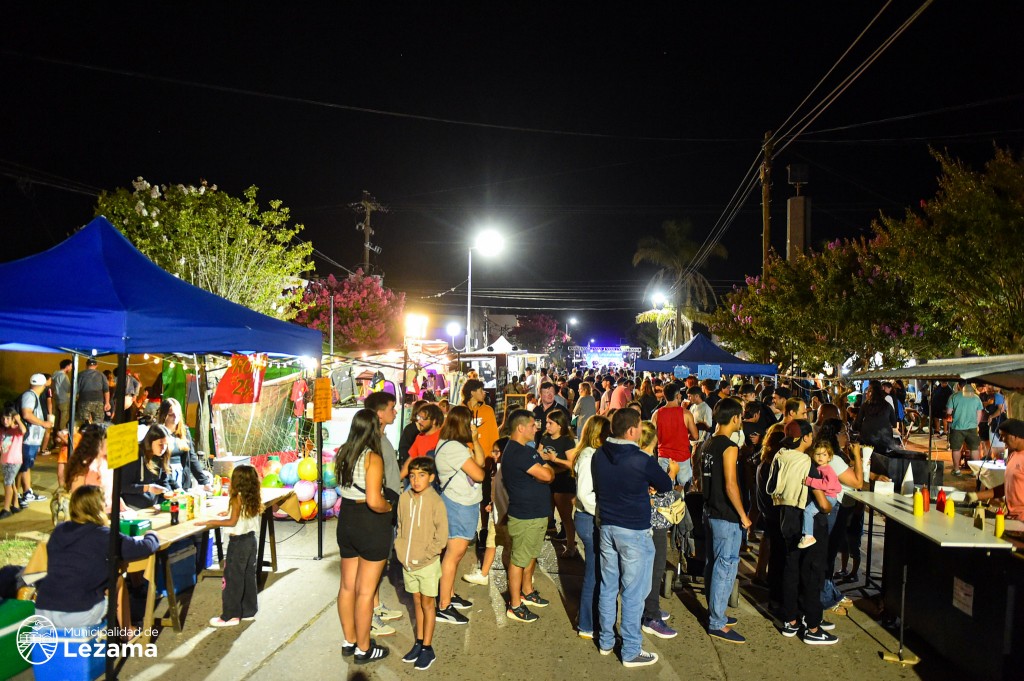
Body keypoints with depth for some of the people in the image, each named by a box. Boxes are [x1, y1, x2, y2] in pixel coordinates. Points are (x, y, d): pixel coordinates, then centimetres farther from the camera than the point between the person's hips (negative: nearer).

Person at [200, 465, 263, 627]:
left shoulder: (237, 498, -17)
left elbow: (232, 522, -18)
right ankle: (248, 611, 23)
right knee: (249, 576, 14)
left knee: (232, 578, 1)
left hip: (238, 542, -8)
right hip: (250, 539, 8)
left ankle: (230, 615, 7)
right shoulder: (254, 498, 4)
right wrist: (231, 512, 21)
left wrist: (210, 522, -14)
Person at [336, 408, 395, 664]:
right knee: (366, 591, 5)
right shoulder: (373, 458, -20)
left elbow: (344, 487, 11)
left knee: (347, 586, 18)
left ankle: (349, 641, 33)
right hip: (371, 525, -8)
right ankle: (363, 649, 17)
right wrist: (389, 507, -8)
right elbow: (374, 501, -27)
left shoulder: (343, 454, 3)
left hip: (346, 521, 8)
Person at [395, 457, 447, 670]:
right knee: (416, 602, 17)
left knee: (427, 604, 7)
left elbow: (441, 537, -13)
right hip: (407, 563, 4)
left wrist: (423, 556, -14)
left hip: (427, 564, -4)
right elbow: (400, 528, 10)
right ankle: (419, 642, 29)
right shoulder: (404, 498, -2)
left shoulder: (436, 502, -16)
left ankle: (427, 648, 18)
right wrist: (400, 551, -1)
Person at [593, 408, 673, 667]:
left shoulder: (599, 456, -3)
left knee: (608, 587, 17)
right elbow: (666, 486, -3)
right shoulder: (642, 461, -20)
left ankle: (605, 641, 30)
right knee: (633, 592, 6)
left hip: (607, 527, 6)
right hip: (634, 532, -6)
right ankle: (631, 652, 16)